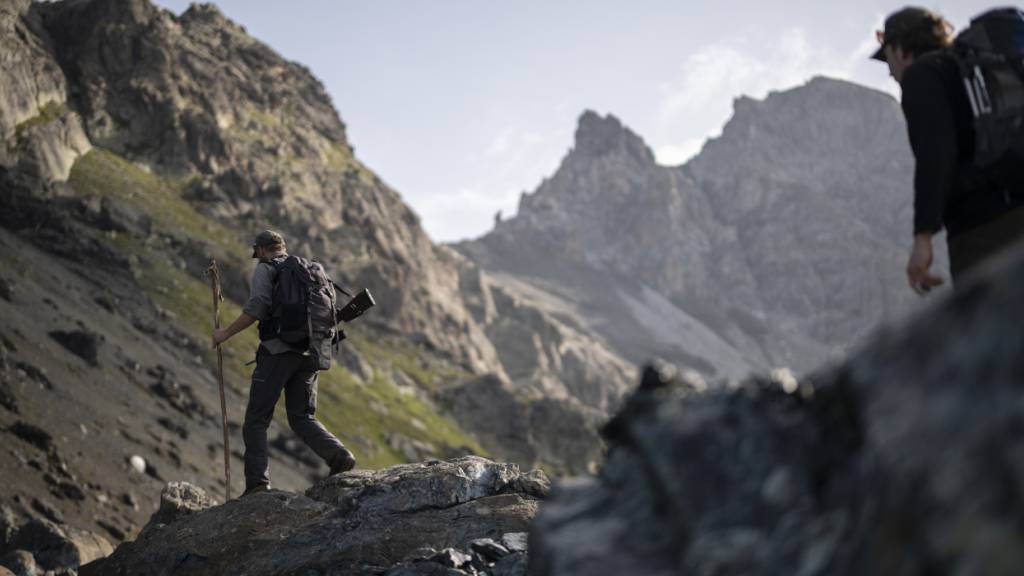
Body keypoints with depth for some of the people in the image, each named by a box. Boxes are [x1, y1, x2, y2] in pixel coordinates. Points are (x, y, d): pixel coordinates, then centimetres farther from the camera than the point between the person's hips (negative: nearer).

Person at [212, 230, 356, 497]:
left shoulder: (265, 269, 2)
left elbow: (256, 308, -13)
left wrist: (226, 333, -4)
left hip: (277, 352, -6)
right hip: (308, 354, 6)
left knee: (256, 420, 1)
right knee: (302, 418, 12)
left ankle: (257, 482, -9)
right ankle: (340, 456, -10)